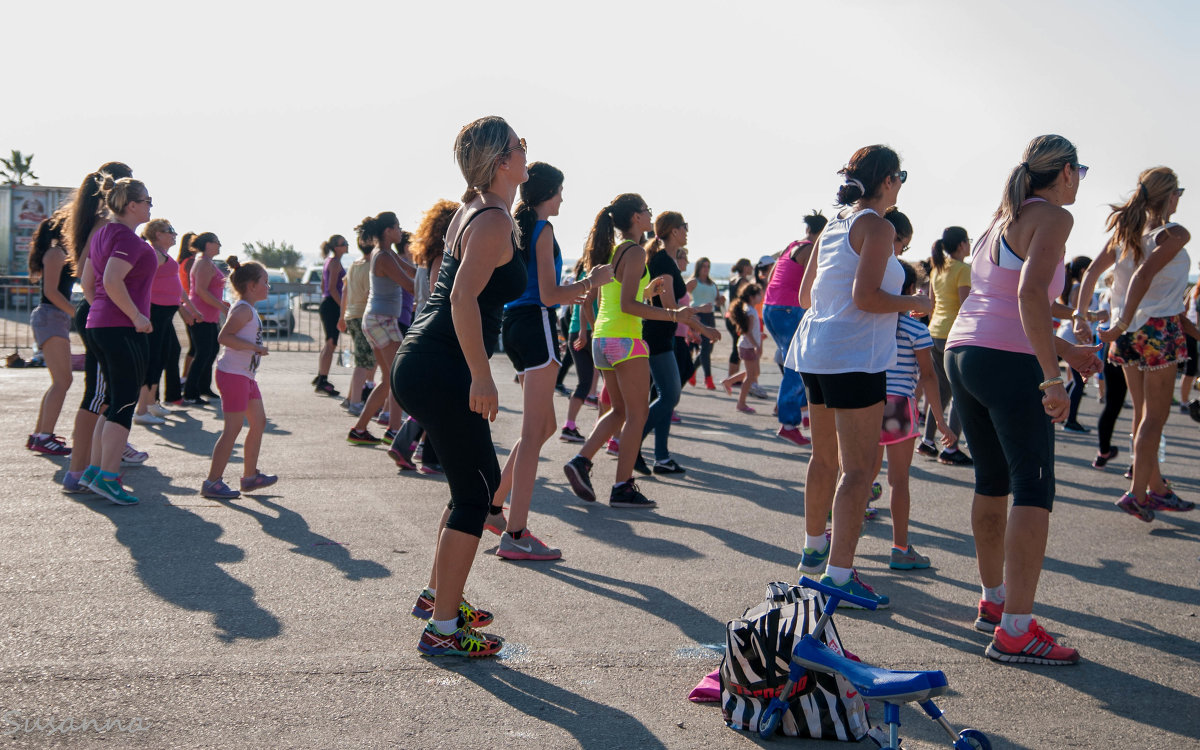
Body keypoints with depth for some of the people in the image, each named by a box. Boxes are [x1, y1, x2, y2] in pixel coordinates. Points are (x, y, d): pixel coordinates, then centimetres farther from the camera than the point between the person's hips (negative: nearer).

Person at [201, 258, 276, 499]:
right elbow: (224, 337, -26)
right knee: (233, 428, -8)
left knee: (259, 422, 14)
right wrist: (255, 347, -25)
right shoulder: (243, 309, -15)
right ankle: (212, 482, -3)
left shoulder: (248, 310, 17)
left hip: (246, 375, 11)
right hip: (233, 375, -11)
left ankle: (250, 476, 24)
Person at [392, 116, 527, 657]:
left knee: (476, 483, 21)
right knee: (475, 494, -2)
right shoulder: (493, 222, -14)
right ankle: (442, 629, 4)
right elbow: (464, 298, -27)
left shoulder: (474, 210, 14)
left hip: (423, 366, 10)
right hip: (440, 372, -10)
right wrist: (481, 376, -27)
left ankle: (436, 595, 33)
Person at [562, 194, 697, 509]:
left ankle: (581, 460, 5)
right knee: (637, 415, 0)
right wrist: (673, 315, -20)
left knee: (620, 411, 18)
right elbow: (628, 305, -18)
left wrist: (649, 290, 18)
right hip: (625, 338, -8)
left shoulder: (611, 251, 15)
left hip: (602, 338, 8)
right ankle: (622, 488, 0)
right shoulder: (634, 251, -11)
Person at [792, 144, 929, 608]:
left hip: (816, 350, 9)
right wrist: (913, 304, -5)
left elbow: (806, 295, 19)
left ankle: (814, 548, 35)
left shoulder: (833, 226, 15)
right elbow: (865, 296, -20)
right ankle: (839, 574, -10)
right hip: (854, 357, -9)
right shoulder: (877, 227, -10)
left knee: (825, 457, 21)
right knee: (858, 468, -7)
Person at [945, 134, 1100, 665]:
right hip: (1010, 362, -9)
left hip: (962, 354, 9)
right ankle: (1015, 631, -12)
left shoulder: (1001, 220, 21)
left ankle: (993, 601, 26)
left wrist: (1066, 350, 31)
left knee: (991, 482, 17)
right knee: (1034, 490, -8)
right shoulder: (1052, 217, -4)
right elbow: (1031, 293, -20)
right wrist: (1052, 378, -22)